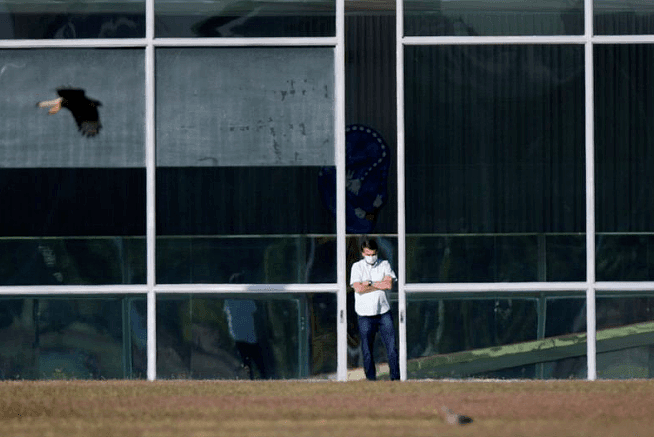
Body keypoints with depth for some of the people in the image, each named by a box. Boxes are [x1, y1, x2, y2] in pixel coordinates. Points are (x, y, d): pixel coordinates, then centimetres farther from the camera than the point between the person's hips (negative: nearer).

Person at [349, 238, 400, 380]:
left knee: (391, 346, -4)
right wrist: (380, 285, -7)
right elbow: (358, 288, -10)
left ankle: (396, 376, 0)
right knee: (367, 349, -2)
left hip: (384, 312, 1)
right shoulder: (357, 267, 4)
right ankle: (370, 378, 5)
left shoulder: (384, 264, 9)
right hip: (365, 314, -1)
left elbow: (389, 284, -7)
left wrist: (370, 284, -8)